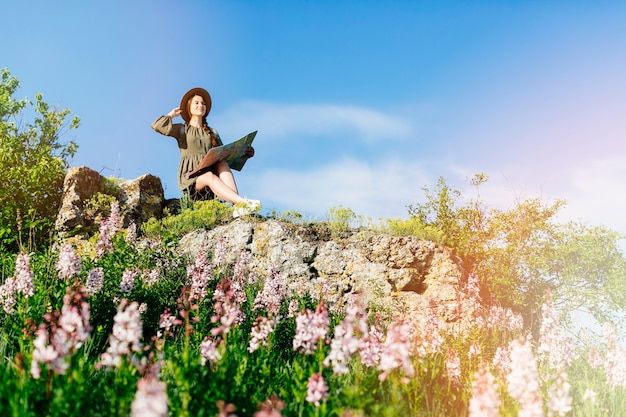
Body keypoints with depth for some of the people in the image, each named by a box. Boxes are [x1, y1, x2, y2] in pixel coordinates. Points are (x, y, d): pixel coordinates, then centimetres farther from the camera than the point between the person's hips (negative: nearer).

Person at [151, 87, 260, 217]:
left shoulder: (212, 133, 25)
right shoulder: (182, 129, 15)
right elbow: (157, 126, -2)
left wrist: (244, 153, -3)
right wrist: (172, 114, 14)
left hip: (211, 171, 4)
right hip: (190, 177, -4)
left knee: (222, 164, -30)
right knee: (210, 177, -37)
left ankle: (238, 207, -49)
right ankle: (243, 202, -59)